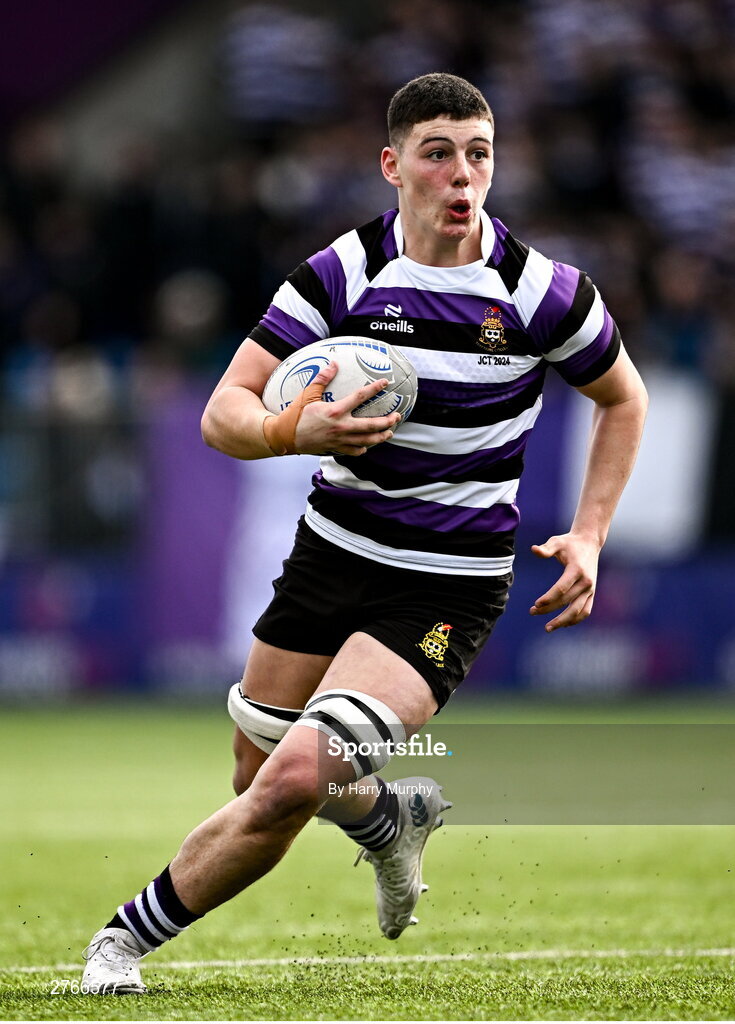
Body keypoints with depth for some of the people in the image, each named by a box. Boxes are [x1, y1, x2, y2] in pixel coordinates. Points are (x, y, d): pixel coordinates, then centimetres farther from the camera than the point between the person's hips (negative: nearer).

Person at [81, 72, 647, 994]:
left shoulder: (541, 291, -10)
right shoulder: (338, 275, -9)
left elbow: (623, 399, 9)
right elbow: (223, 414, -11)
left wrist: (587, 537, -1)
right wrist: (300, 430, -34)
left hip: (447, 589, -3)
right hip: (332, 549, 3)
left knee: (292, 783, -19)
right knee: (260, 775, 15)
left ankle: (130, 937, -2)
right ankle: (391, 817, 47)